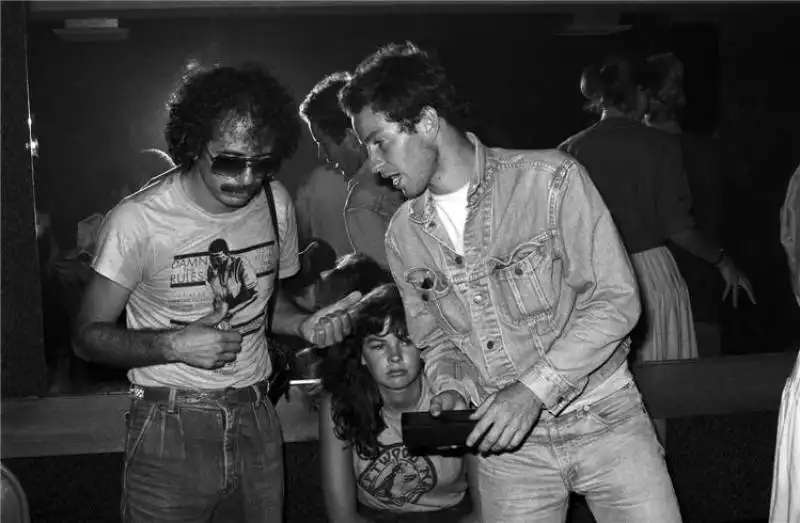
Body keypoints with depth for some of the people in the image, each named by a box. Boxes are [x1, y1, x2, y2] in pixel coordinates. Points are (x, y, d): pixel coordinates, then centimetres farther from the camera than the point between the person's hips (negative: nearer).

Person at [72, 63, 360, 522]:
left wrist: (303, 324, -5)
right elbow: (89, 335, -9)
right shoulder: (138, 219, -15)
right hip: (171, 430, -4)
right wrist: (174, 344, -25)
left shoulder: (276, 202, 1)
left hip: (257, 422, 4)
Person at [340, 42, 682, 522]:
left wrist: (534, 390, -21)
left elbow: (615, 301, -15)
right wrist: (450, 388, -9)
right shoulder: (403, 235, 1)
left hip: (601, 416, -3)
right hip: (505, 440, 3)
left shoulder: (551, 179, -14)